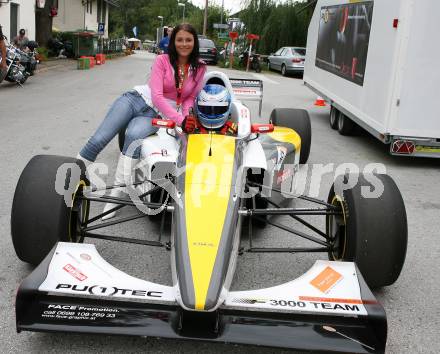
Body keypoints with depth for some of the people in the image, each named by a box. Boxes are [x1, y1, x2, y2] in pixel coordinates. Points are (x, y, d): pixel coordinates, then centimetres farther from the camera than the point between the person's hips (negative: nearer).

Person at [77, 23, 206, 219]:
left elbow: (191, 97, 11)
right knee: (98, 139, -18)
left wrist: (186, 116, -11)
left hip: (156, 115, 0)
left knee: (134, 135, -36)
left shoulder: (199, 68, 3)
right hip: (137, 99, 0)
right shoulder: (162, 60, -5)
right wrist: (180, 119, -24)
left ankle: (115, 194, -32)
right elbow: (156, 96, -14)